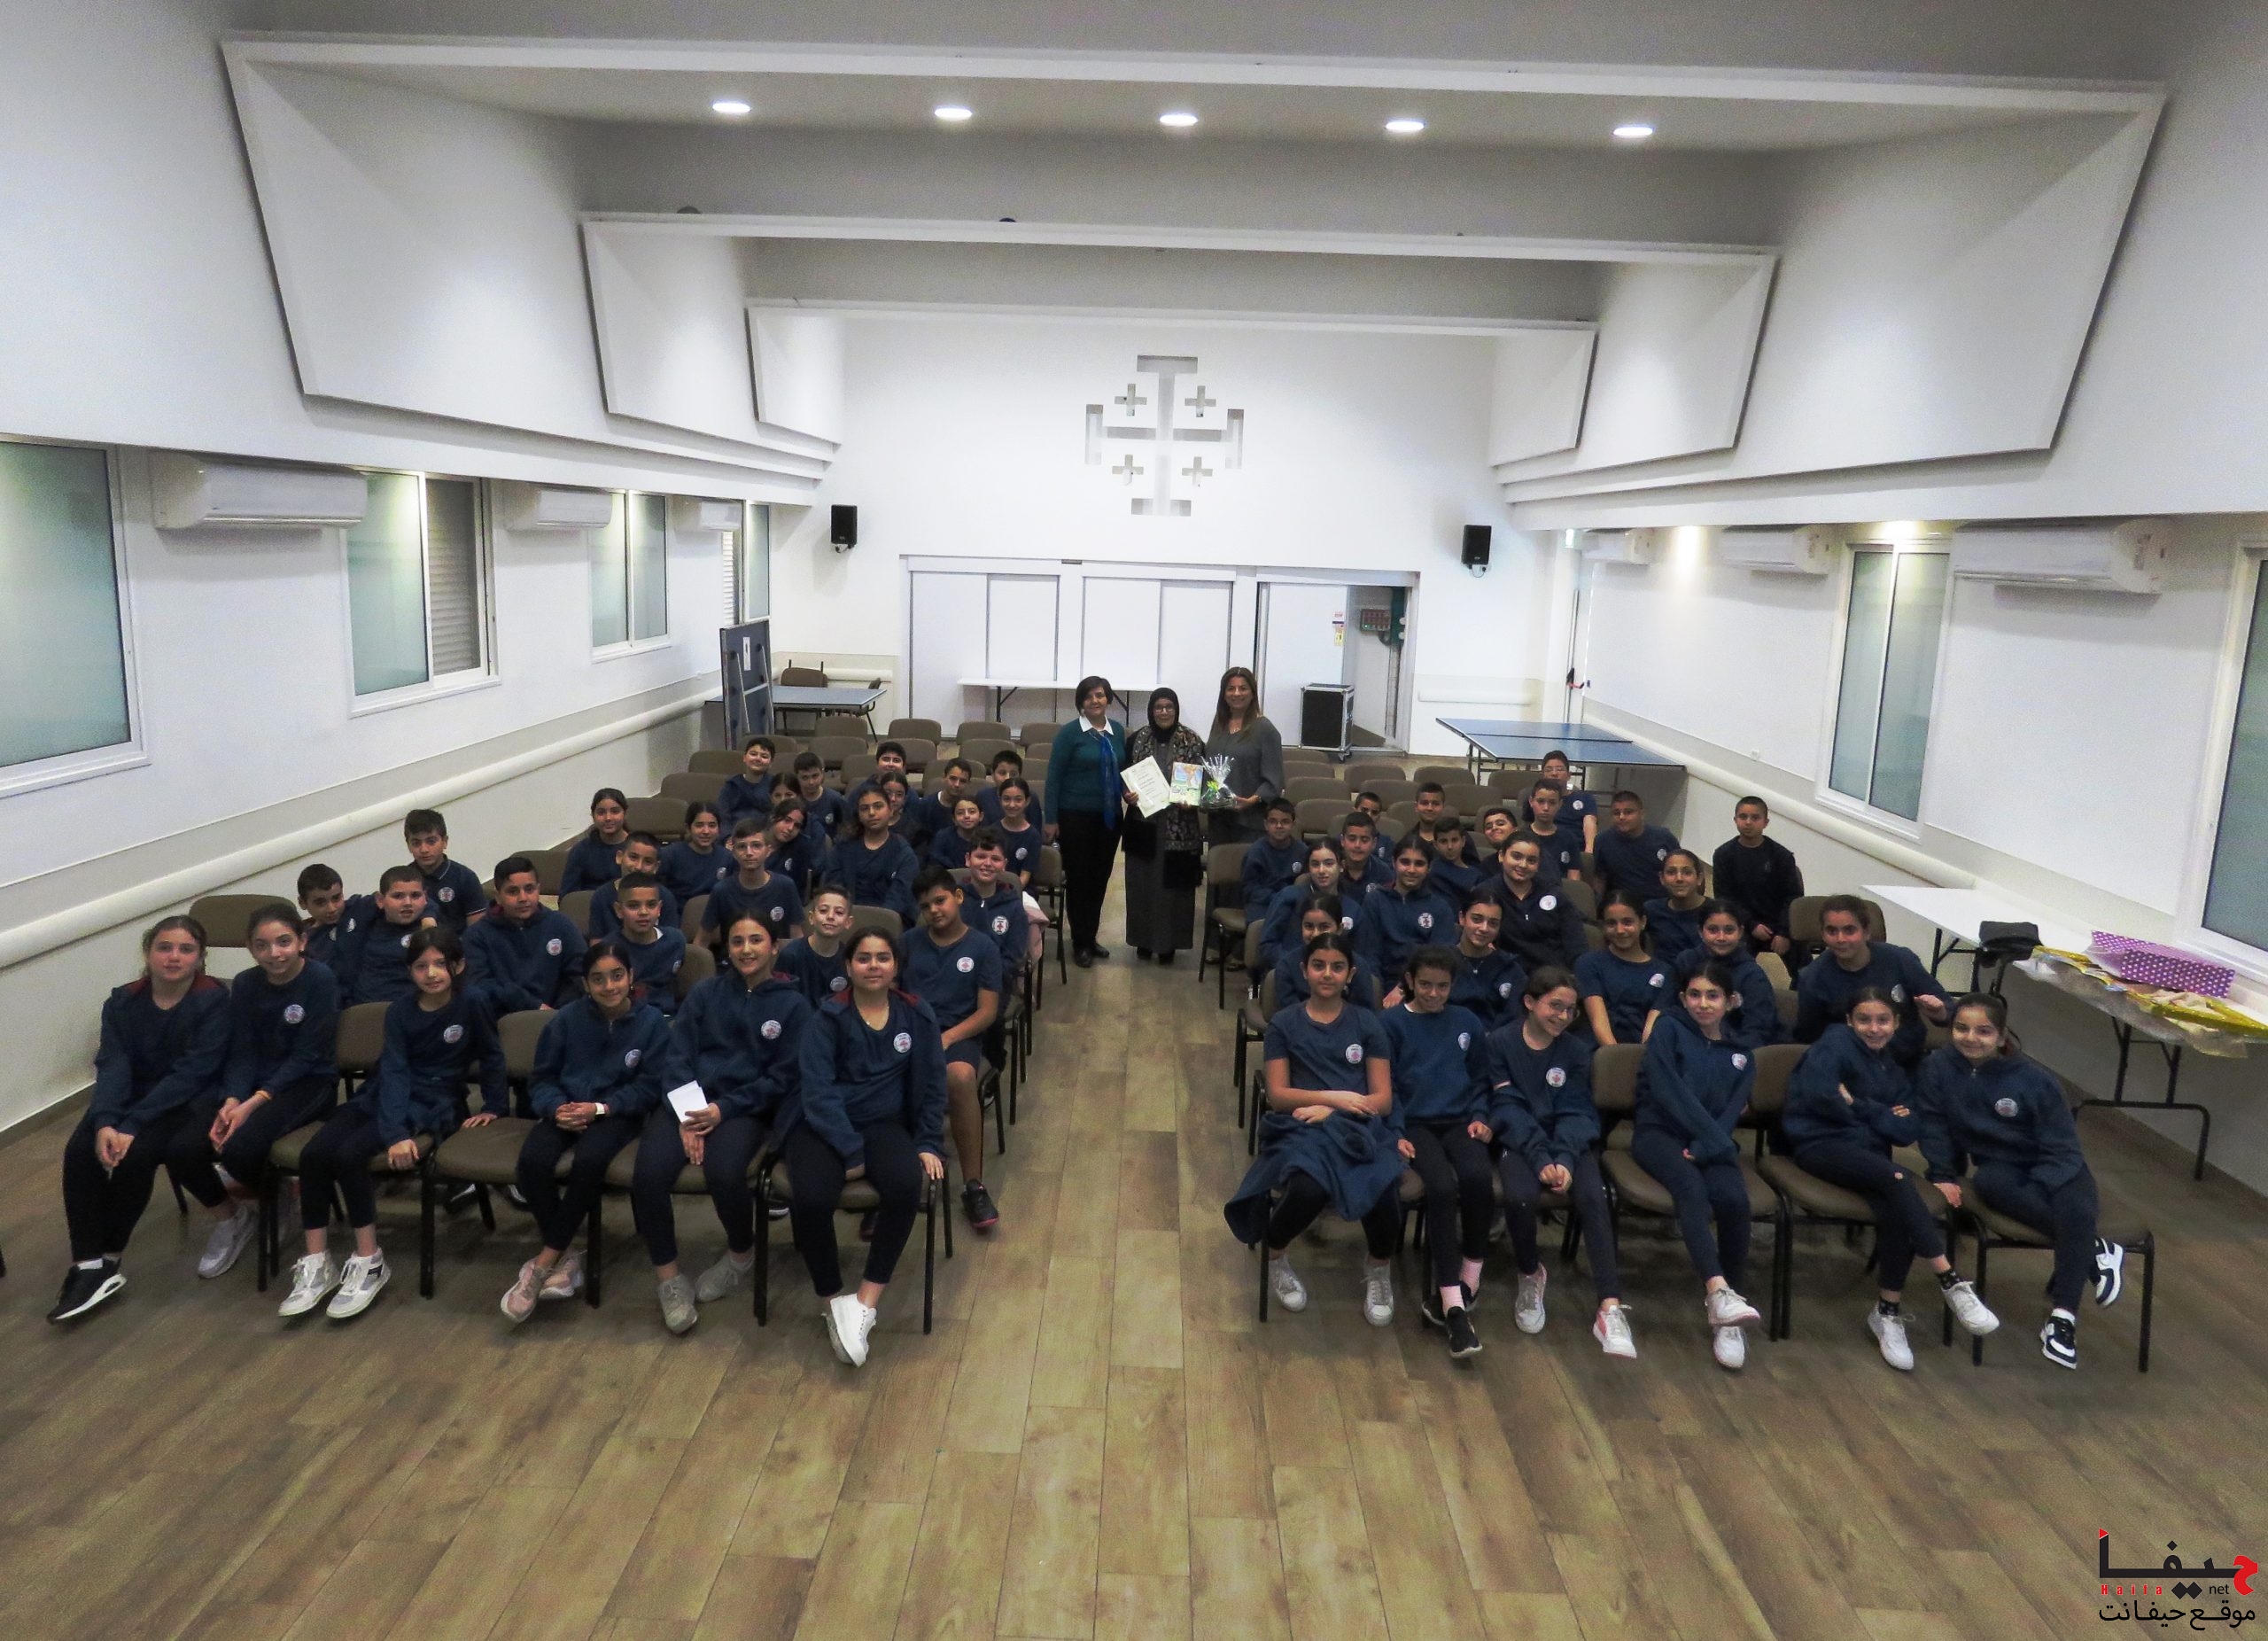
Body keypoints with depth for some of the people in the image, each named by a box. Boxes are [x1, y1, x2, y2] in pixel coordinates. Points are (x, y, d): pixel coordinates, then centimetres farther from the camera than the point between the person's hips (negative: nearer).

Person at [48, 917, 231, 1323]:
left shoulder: (214, 1000, -12)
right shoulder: (123, 1002, 3)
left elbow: (190, 1073, -19)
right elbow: (112, 1066, -10)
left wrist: (133, 1126, -26)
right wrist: (105, 1122, -28)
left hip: (190, 1103, -4)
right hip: (133, 1098, 5)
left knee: (135, 1154, -30)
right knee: (79, 1151, -23)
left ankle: (109, 1258, -10)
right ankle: (89, 1263, -20)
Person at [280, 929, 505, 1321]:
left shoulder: (469, 1005, -9)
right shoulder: (399, 1011, -2)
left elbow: (491, 1055, 4)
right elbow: (394, 1072, -12)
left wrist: (493, 1106, 6)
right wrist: (395, 1134, -24)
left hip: (432, 1104, -4)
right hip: (381, 1094, 4)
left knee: (350, 1155, -27)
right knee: (313, 1154, -19)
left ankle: (369, 1263, -15)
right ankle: (317, 1264, -9)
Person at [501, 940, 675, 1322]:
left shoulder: (652, 1022, -4)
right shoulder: (566, 1019, 2)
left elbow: (650, 1087, -4)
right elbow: (542, 1078, 5)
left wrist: (599, 1109, -17)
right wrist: (557, 1108, -16)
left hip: (616, 1114, -2)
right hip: (565, 1110, 2)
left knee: (589, 1159, -35)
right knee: (532, 1160, -30)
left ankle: (544, 1261, -20)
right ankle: (565, 1258, -13)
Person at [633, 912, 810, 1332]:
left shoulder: (792, 1005, 5)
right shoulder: (704, 993, 12)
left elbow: (781, 1077, 0)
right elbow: (677, 1056, 5)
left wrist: (723, 1109, -13)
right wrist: (686, 1117, -12)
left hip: (745, 1107, -2)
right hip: (685, 1101, 2)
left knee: (723, 1171, -33)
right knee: (649, 1172, -27)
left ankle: (742, 1252, 0)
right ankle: (667, 1276, -7)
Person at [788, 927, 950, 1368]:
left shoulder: (916, 1016, 6)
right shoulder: (829, 1018, -4)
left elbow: (931, 1086, 11)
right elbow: (818, 1090, -12)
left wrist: (928, 1144, 0)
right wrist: (852, 1152, -20)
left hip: (884, 1124, 2)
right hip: (823, 1126, -2)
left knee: (907, 1185, -32)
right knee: (812, 1198, -32)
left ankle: (866, 1302, -20)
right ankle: (831, 1301, -7)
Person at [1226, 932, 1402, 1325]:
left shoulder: (1367, 1024, 11)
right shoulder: (1284, 1023, 9)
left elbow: (1383, 1098, 5)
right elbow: (1278, 1095, 2)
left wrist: (1329, 1111, -11)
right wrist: (1334, 1097, -12)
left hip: (1361, 1128, 1)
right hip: (1302, 1127, -1)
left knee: (1383, 1194, -32)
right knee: (1309, 1189, -36)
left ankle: (1379, 1270, 4)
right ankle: (1275, 1255, 1)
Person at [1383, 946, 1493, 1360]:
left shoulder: (1467, 1022, 16)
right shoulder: (1393, 1022, 6)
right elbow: (1385, 1086, 2)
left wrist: (1479, 1117, 3)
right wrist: (1396, 1133, -11)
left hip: (1459, 1121, 3)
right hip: (1415, 1125, -3)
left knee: (1478, 1179, -32)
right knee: (1441, 1188, -32)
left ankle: (1463, 1285, -15)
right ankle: (1454, 1307, -30)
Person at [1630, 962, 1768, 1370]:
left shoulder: (1741, 1049, 16)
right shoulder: (1669, 1029, 4)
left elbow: (1733, 1110, 4)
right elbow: (1670, 1093, -9)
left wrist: (1705, 1148, -14)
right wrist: (1717, 1141, -14)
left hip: (1712, 1142, 3)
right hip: (1660, 1132, -3)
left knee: (1734, 1199, -28)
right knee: (1691, 1188, -35)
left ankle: (1724, 1316, -23)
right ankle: (1719, 1292, -50)